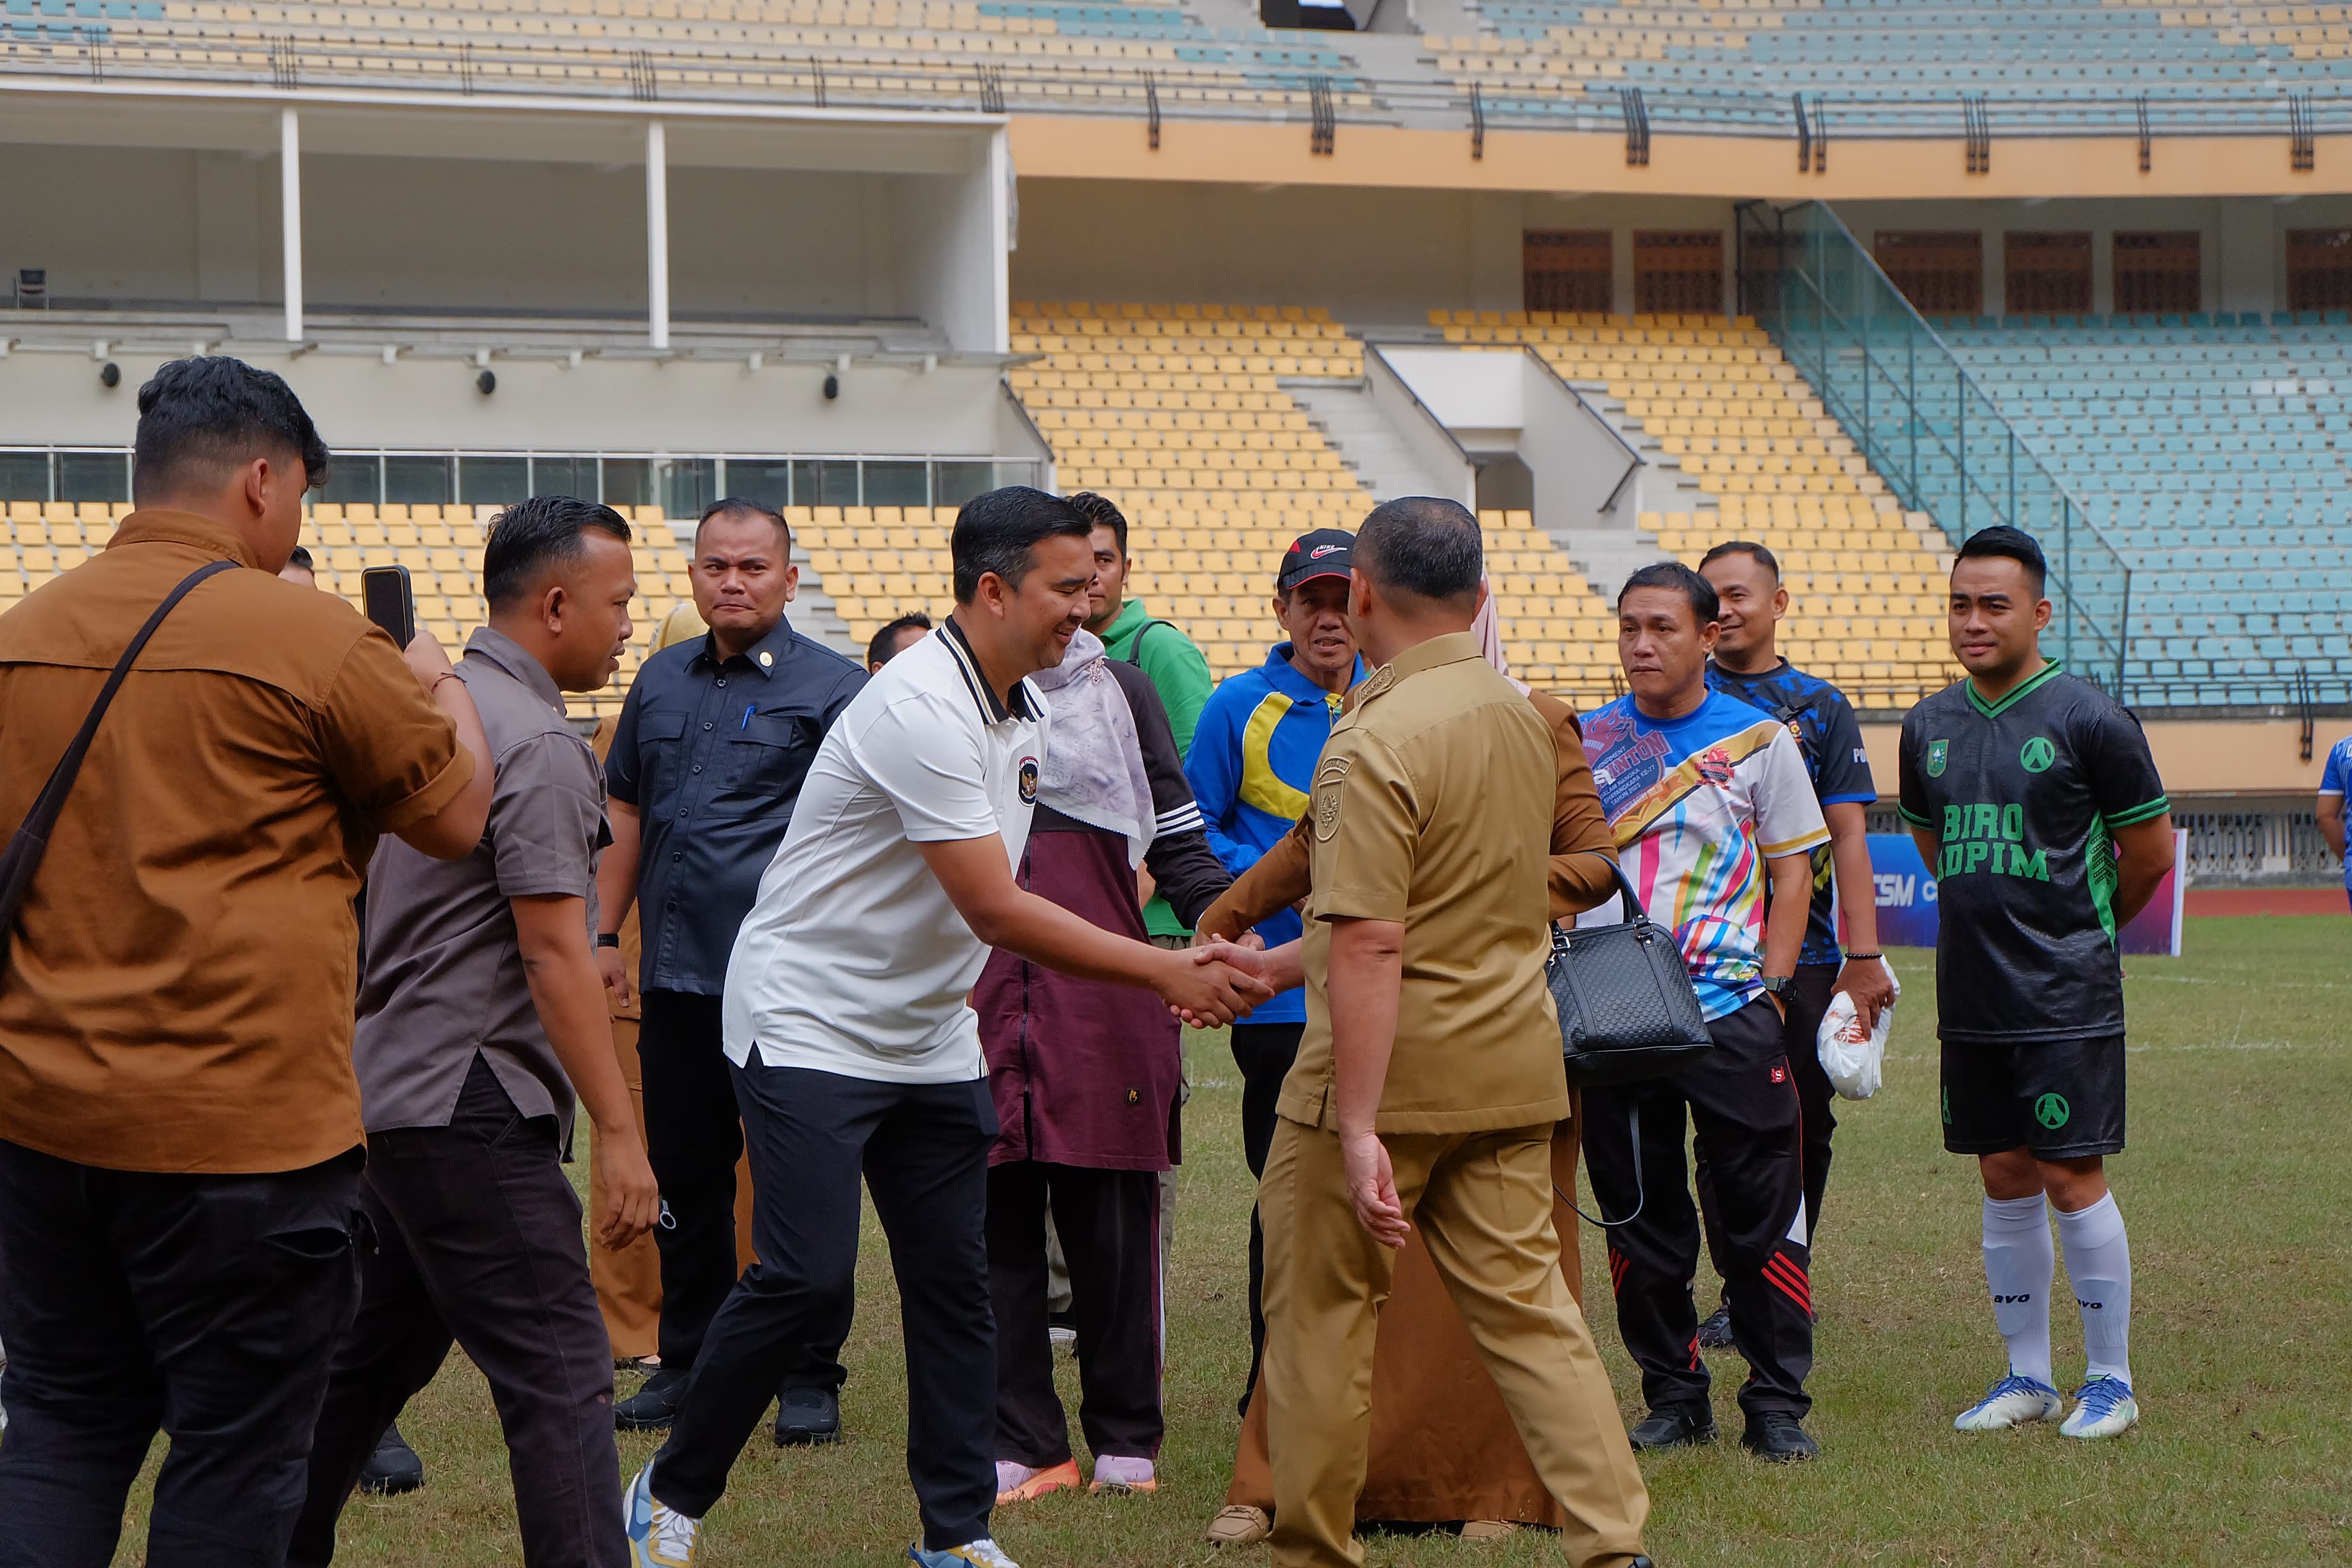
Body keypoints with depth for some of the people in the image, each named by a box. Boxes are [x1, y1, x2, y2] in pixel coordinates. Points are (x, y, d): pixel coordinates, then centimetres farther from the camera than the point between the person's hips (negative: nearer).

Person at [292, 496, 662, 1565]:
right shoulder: (538, 743, -14)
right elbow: (553, 953, -19)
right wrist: (617, 1131, -18)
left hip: (382, 1094, 10)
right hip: (469, 1106, -10)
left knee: (372, 1354, 18)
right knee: (560, 1378, -11)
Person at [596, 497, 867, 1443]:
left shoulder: (831, 689, -3)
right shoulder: (662, 682, 14)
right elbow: (627, 815, 21)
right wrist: (604, 936, 14)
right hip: (675, 975, 5)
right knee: (684, 1178, 12)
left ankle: (809, 1381, 7)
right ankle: (686, 1364, 22)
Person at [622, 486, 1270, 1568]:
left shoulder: (1024, 709, 7)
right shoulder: (921, 709, -23)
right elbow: (997, 912, -25)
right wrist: (1166, 972, -22)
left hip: (930, 1037, 9)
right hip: (808, 1023, -9)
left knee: (954, 1279, 5)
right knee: (806, 1280, -12)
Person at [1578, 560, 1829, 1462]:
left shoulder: (1759, 739, 4)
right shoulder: (1583, 744, 8)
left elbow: (1793, 874, 6)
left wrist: (1768, 986, -4)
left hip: (1732, 1014, -2)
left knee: (1760, 1217, -2)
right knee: (1639, 1217, 6)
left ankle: (1778, 1405, 6)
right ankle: (1674, 1398, 17)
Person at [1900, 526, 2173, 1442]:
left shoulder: (2090, 721, -9)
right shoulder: (1930, 727, 7)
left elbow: (2151, 850, -1)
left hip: (2067, 997, -5)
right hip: (1972, 996, 5)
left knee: (2071, 1177, -5)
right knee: (2004, 1177, 9)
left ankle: (2111, 1382, 5)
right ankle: (2026, 1377, 19)